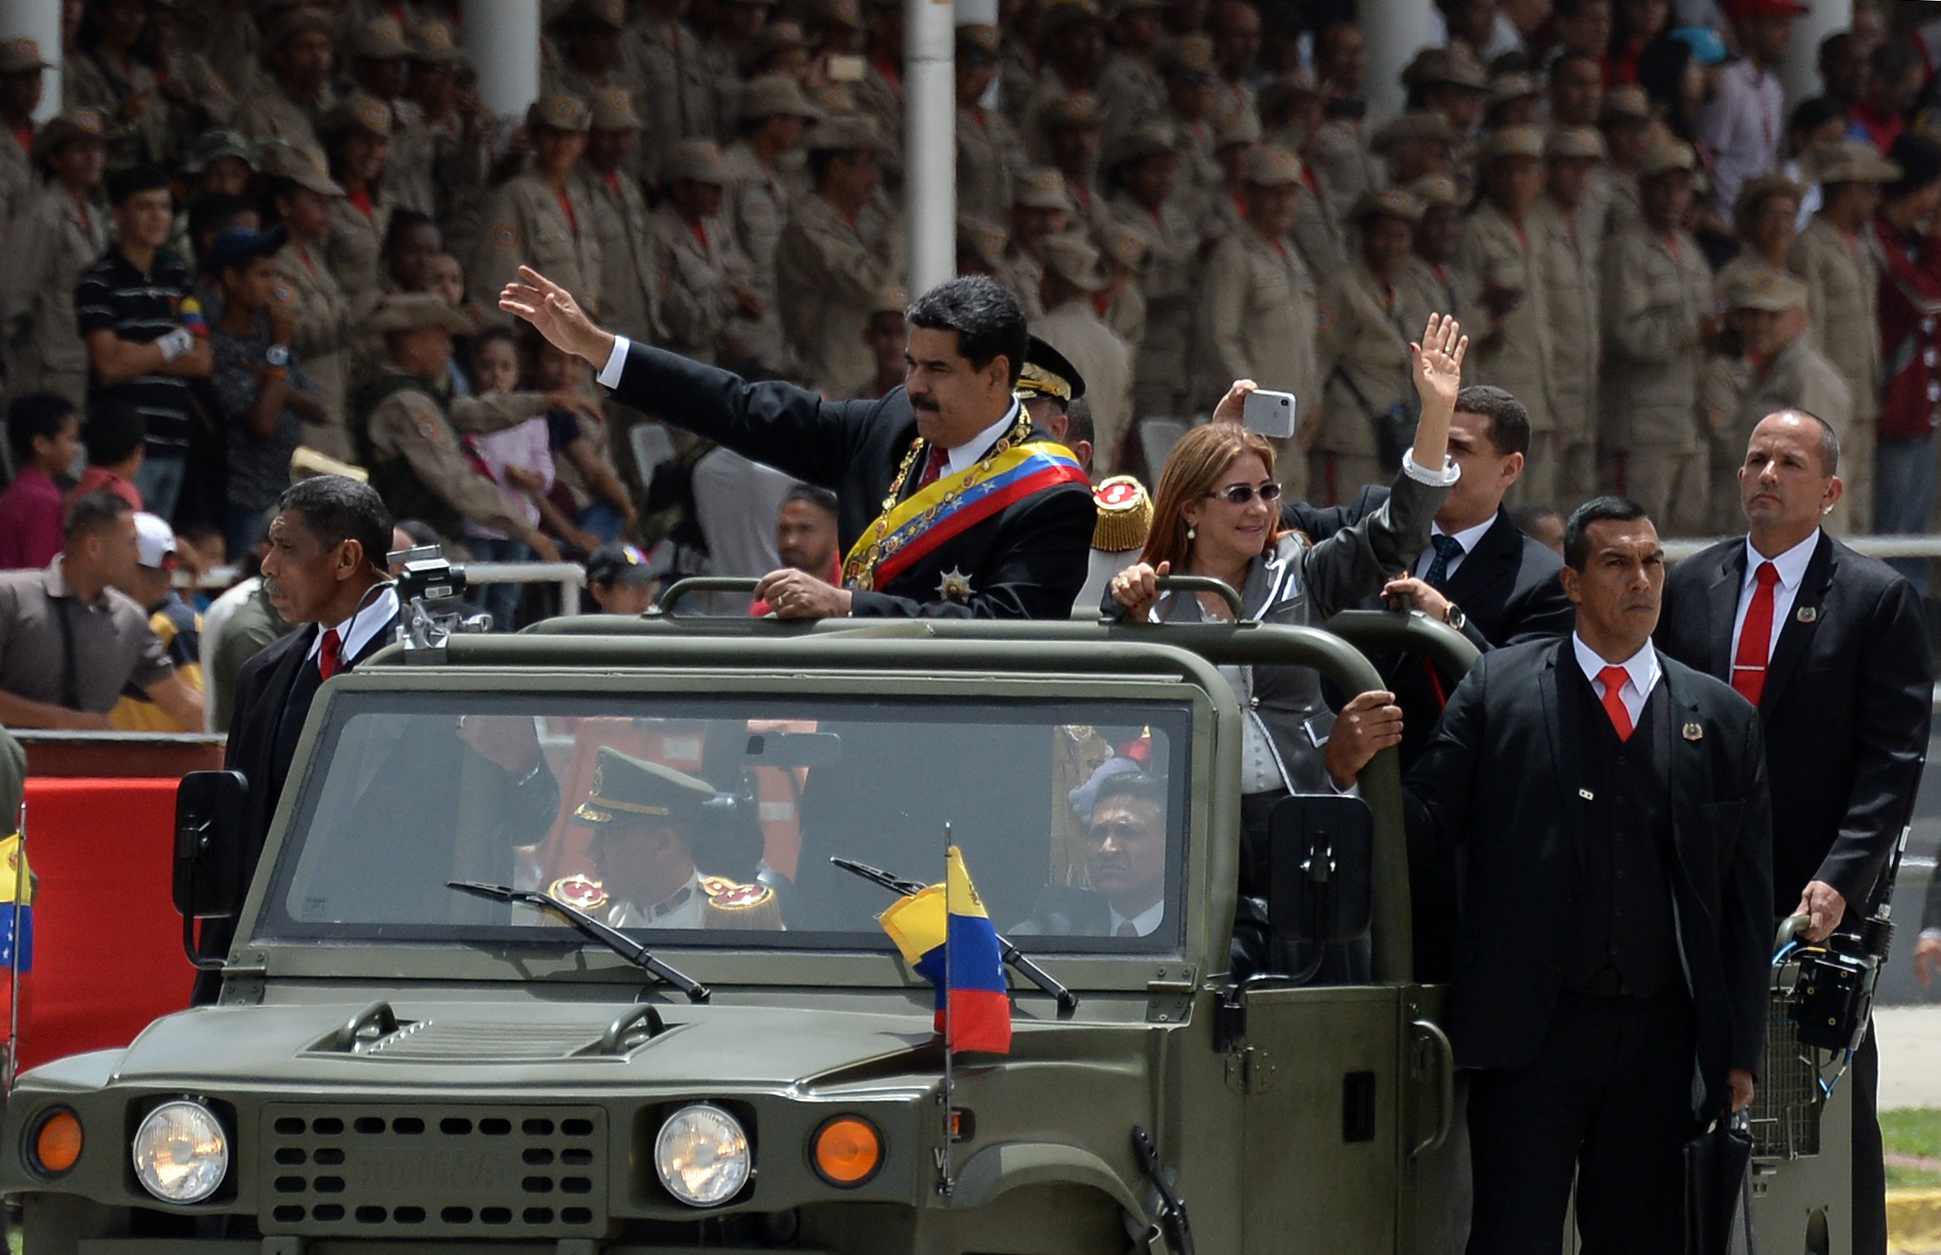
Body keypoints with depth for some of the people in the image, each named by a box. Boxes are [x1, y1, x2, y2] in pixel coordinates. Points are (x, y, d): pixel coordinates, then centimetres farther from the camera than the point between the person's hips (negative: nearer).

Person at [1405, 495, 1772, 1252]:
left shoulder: (1721, 720, 10)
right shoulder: (1499, 691, 4)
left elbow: (1748, 899, 11)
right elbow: (1428, 826, -2)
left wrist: (1740, 1054, 7)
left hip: (1660, 1043, 3)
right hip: (1532, 1039, -3)